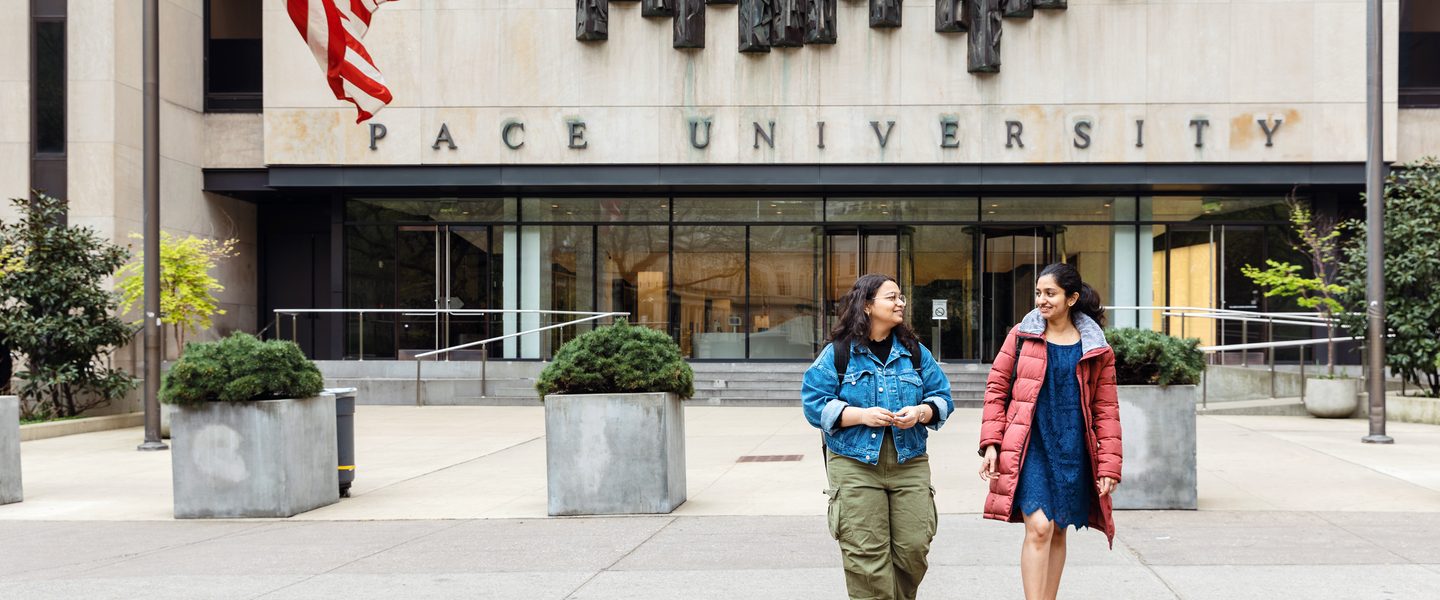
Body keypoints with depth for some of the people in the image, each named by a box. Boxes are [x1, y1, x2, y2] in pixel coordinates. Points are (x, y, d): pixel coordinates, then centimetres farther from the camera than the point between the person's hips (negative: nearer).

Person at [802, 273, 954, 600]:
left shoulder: (915, 351, 11)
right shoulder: (837, 353, 0)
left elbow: (941, 398, 12)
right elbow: (816, 404, -4)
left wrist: (920, 412, -10)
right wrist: (862, 415, -15)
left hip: (909, 463, 3)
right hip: (855, 466, -3)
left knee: (914, 548, 1)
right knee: (866, 555, -5)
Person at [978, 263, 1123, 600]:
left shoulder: (1096, 348, 5)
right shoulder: (1021, 335, 4)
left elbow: (1106, 409, 5)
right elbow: (996, 388, 5)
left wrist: (1109, 465, -1)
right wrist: (991, 444, -4)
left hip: (1072, 450, 2)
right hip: (1029, 447, -2)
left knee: (1058, 532, 10)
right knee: (1039, 528, -14)